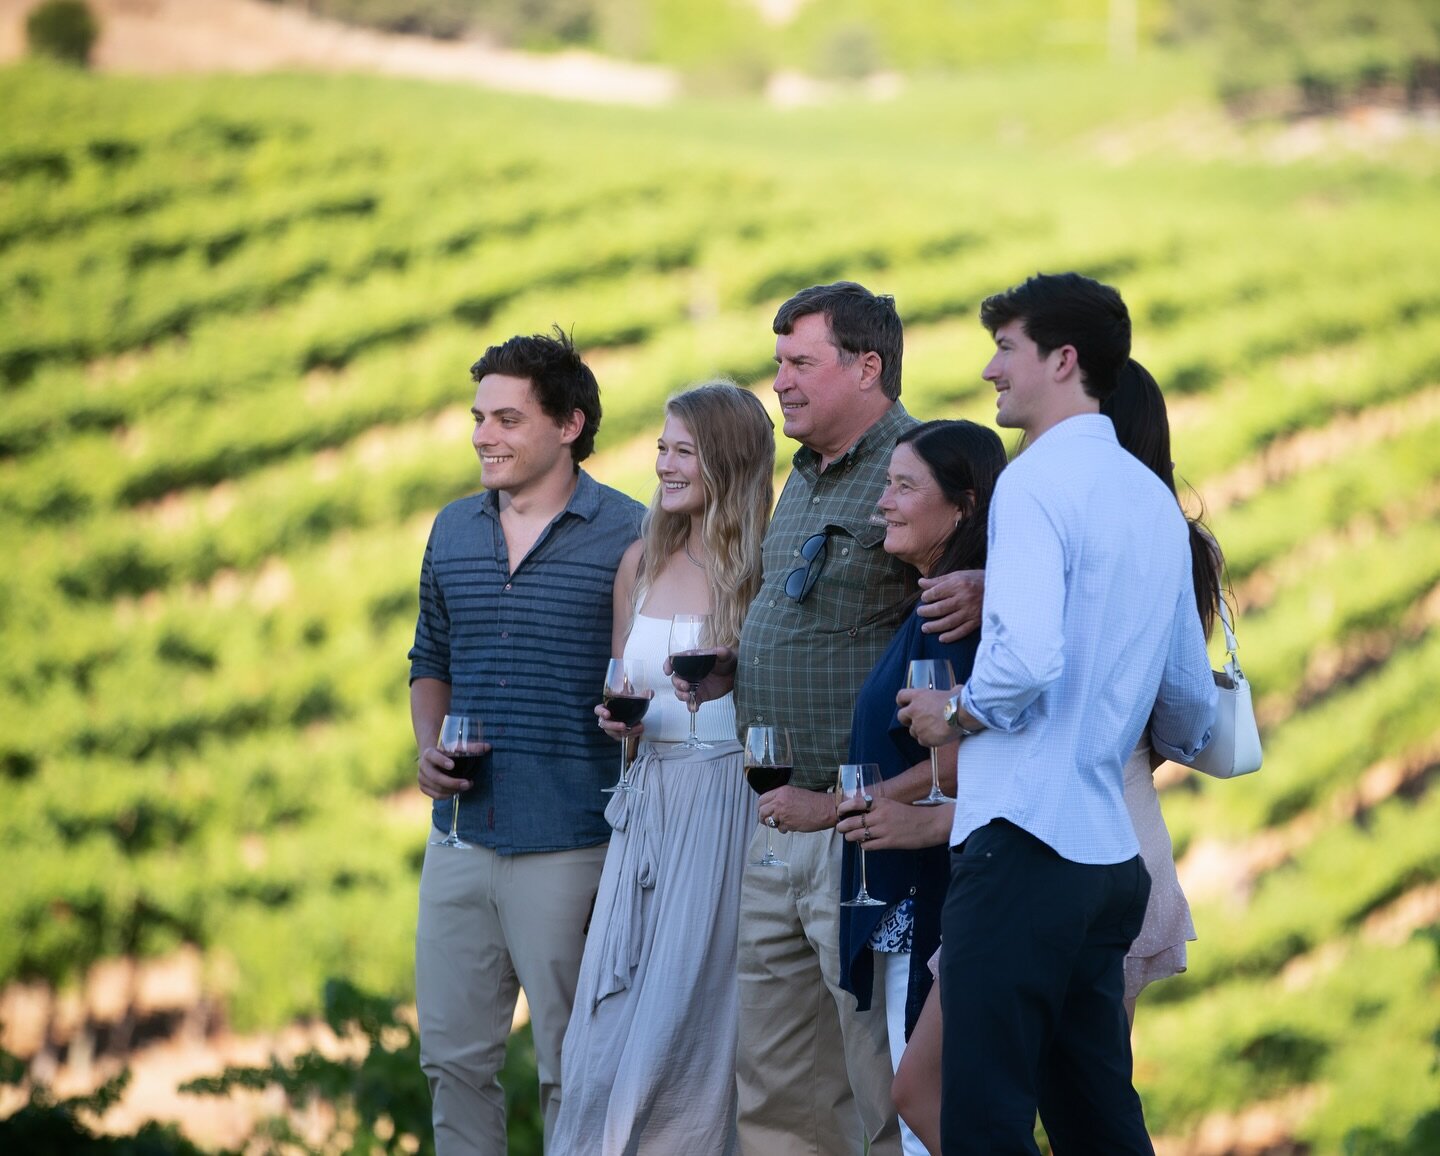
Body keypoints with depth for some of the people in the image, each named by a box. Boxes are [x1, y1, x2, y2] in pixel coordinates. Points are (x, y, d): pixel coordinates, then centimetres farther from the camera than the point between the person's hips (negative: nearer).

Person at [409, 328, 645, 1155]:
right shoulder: (454, 531, 12)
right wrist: (429, 746, 2)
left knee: (573, 1069, 2)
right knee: (454, 1057, 9)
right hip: (461, 838, 5)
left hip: (571, 844, -5)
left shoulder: (630, 536, -5)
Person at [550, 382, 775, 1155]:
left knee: (691, 1026, -4)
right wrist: (618, 720, 1)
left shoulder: (769, 568, -4)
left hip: (733, 808, -5)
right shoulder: (642, 562, 11)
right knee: (611, 1033, 0)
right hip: (651, 806, 5)